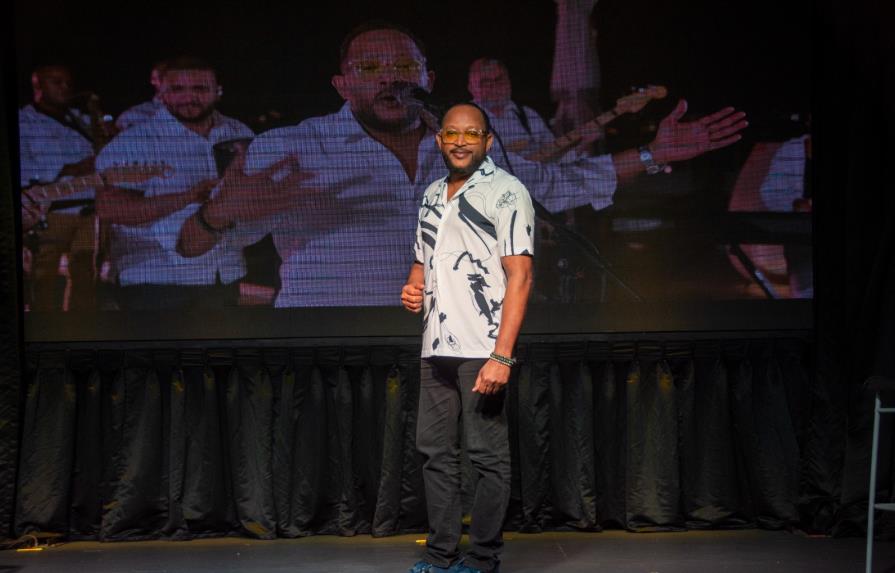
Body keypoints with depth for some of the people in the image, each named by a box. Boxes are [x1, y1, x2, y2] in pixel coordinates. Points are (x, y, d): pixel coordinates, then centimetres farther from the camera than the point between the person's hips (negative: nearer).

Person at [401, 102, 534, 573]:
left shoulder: (506, 192, -5)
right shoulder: (432, 195, 17)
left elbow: (519, 275, -12)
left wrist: (501, 355, -20)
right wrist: (412, 288, 4)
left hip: (481, 351, -7)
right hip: (435, 348, 7)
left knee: (488, 458, -2)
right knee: (435, 452, 10)